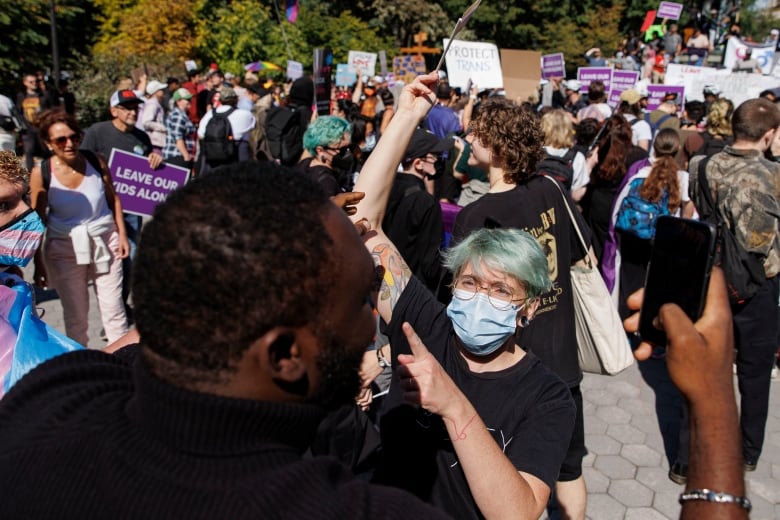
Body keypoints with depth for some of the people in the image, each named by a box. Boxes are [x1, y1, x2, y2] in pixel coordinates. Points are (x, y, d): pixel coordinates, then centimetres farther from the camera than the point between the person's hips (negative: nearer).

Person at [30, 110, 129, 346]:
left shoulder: (96, 162, -8)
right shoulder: (41, 173, -11)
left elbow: (114, 200, 5)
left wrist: (122, 235, 2)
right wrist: (39, 264, -1)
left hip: (105, 243, 1)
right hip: (65, 249, -1)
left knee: (114, 308, 7)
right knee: (75, 315, 10)